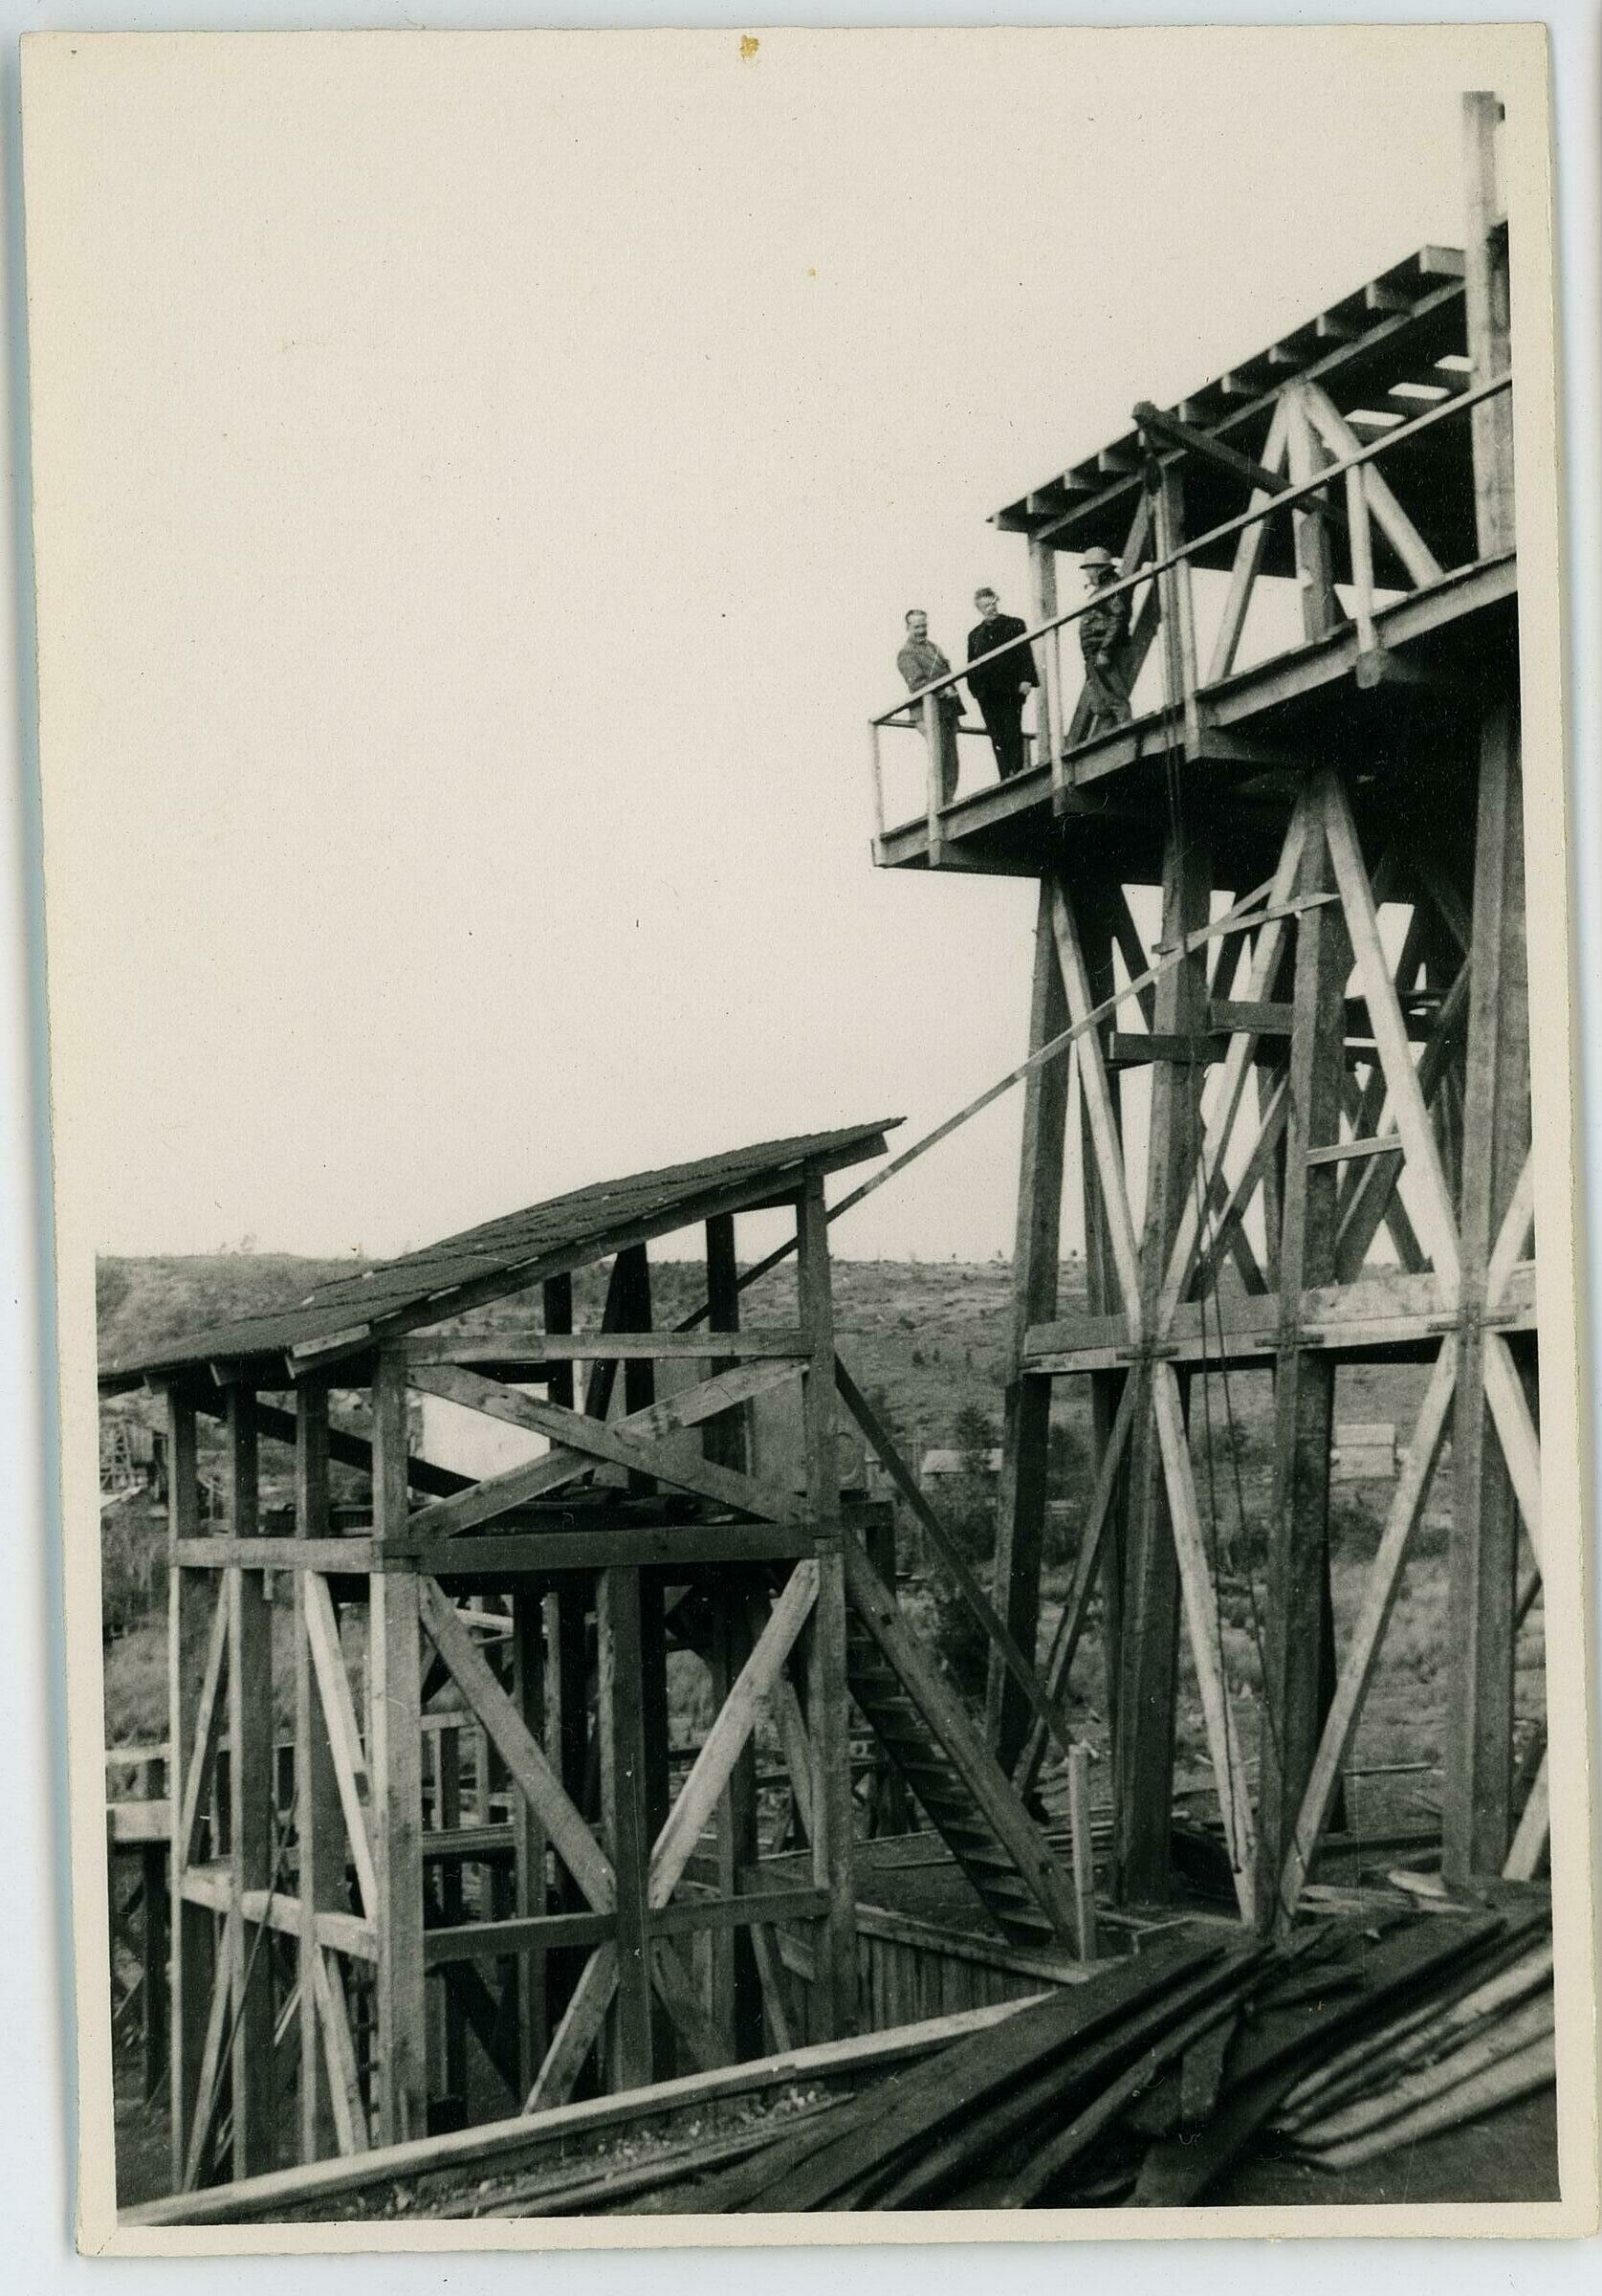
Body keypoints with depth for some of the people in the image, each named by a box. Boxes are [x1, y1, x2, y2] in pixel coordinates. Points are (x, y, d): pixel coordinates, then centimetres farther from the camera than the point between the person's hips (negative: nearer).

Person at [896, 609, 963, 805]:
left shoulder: (932, 646, 20)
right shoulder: (906, 654, -5)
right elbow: (917, 682, -16)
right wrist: (944, 690, -23)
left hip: (948, 710, 8)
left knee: (951, 759, 7)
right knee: (939, 759, -15)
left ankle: (948, 802, 11)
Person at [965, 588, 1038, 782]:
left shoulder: (1014, 625, 9)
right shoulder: (974, 634, 18)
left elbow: (1026, 654, 2)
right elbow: (971, 666, 16)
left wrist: (1026, 679, -10)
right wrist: (975, 688, 3)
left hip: (1010, 688, -3)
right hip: (987, 694, 3)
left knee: (1013, 732, -7)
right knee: (997, 736, -3)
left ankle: (1018, 771, -6)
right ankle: (1006, 777, -5)